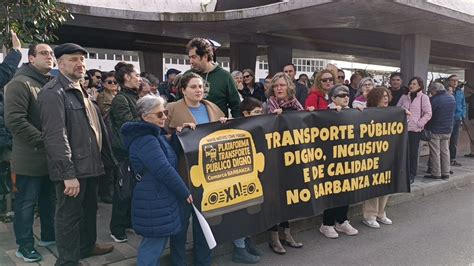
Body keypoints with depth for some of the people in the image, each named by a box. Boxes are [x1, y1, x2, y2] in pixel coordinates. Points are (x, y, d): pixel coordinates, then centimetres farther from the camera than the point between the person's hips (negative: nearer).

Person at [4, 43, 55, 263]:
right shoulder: (20, 83, -12)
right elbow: (14, 120, -21)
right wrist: (43, 140, -21)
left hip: (52, 156, 7)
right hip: (31, 157, -7)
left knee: (49, 200, 18)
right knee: (26, 203, 6)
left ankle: (49, 235, 34)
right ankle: (25, 245, 20)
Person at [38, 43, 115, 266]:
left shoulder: (81, 91, 16)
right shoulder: (53, 92, -15)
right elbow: (56, 136, -23)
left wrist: (104, 159, 17)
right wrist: (68, 173, -26)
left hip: (90, 164, 10)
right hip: (72, 169, -9)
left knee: (89, 209, 22)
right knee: (70, 216, 3)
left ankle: (87, 246, 40)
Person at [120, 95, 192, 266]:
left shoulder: (154, 135, 12)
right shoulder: (145, 140, -20)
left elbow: (168, 161, 20)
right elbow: (164, 170, -25)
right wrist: (185, 193, -16)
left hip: (157, 198, 10)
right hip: (154, 201, -10)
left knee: (154, 243, 20)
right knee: (154, 243, 0)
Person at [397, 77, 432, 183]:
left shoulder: (424, 97, -1)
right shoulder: (404, 96, 10)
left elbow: (428, 114, -3)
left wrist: (419, 123, -11)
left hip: (415, 129, -3)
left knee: (413, 152, 1)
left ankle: (412, 175, 11)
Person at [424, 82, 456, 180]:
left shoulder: (435, 99, -18)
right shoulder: (452, 98, 6)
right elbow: (452, 113, 14)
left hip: (435, 130, -7)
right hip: (448, 130, 7)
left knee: (435, 152, 1)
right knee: (445, 151, 13)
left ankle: (436, 174, 5)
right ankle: (446, 173, 18)